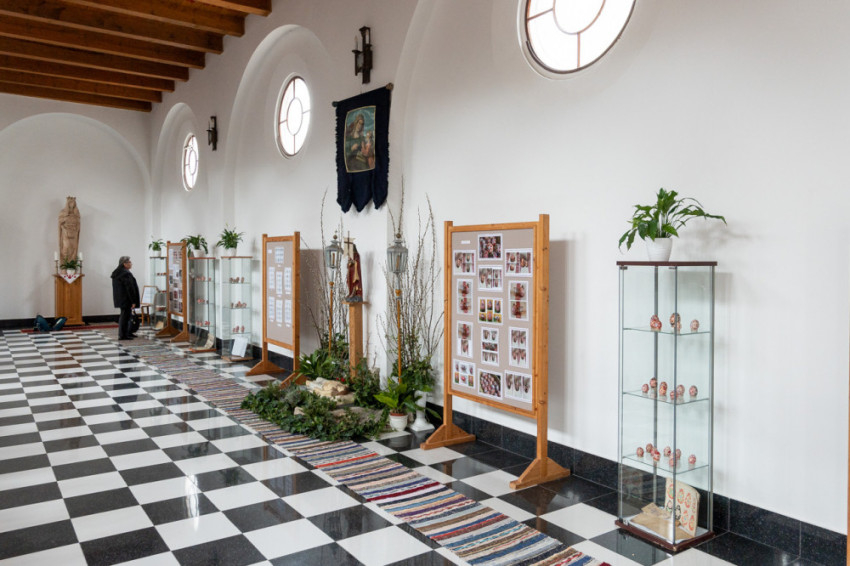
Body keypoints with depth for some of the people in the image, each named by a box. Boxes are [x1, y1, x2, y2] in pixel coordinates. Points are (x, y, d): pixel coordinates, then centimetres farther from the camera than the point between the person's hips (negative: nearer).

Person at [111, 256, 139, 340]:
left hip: (120, 299, 11)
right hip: (126, 299, -11)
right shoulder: (126, 274, -19)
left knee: (128, 315, 18)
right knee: (125, 316, -5)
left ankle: (129, 333, 26)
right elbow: (130, 288, -21)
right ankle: (122, 335, -1)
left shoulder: (116, 273, 14)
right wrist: (133, 301, -18)